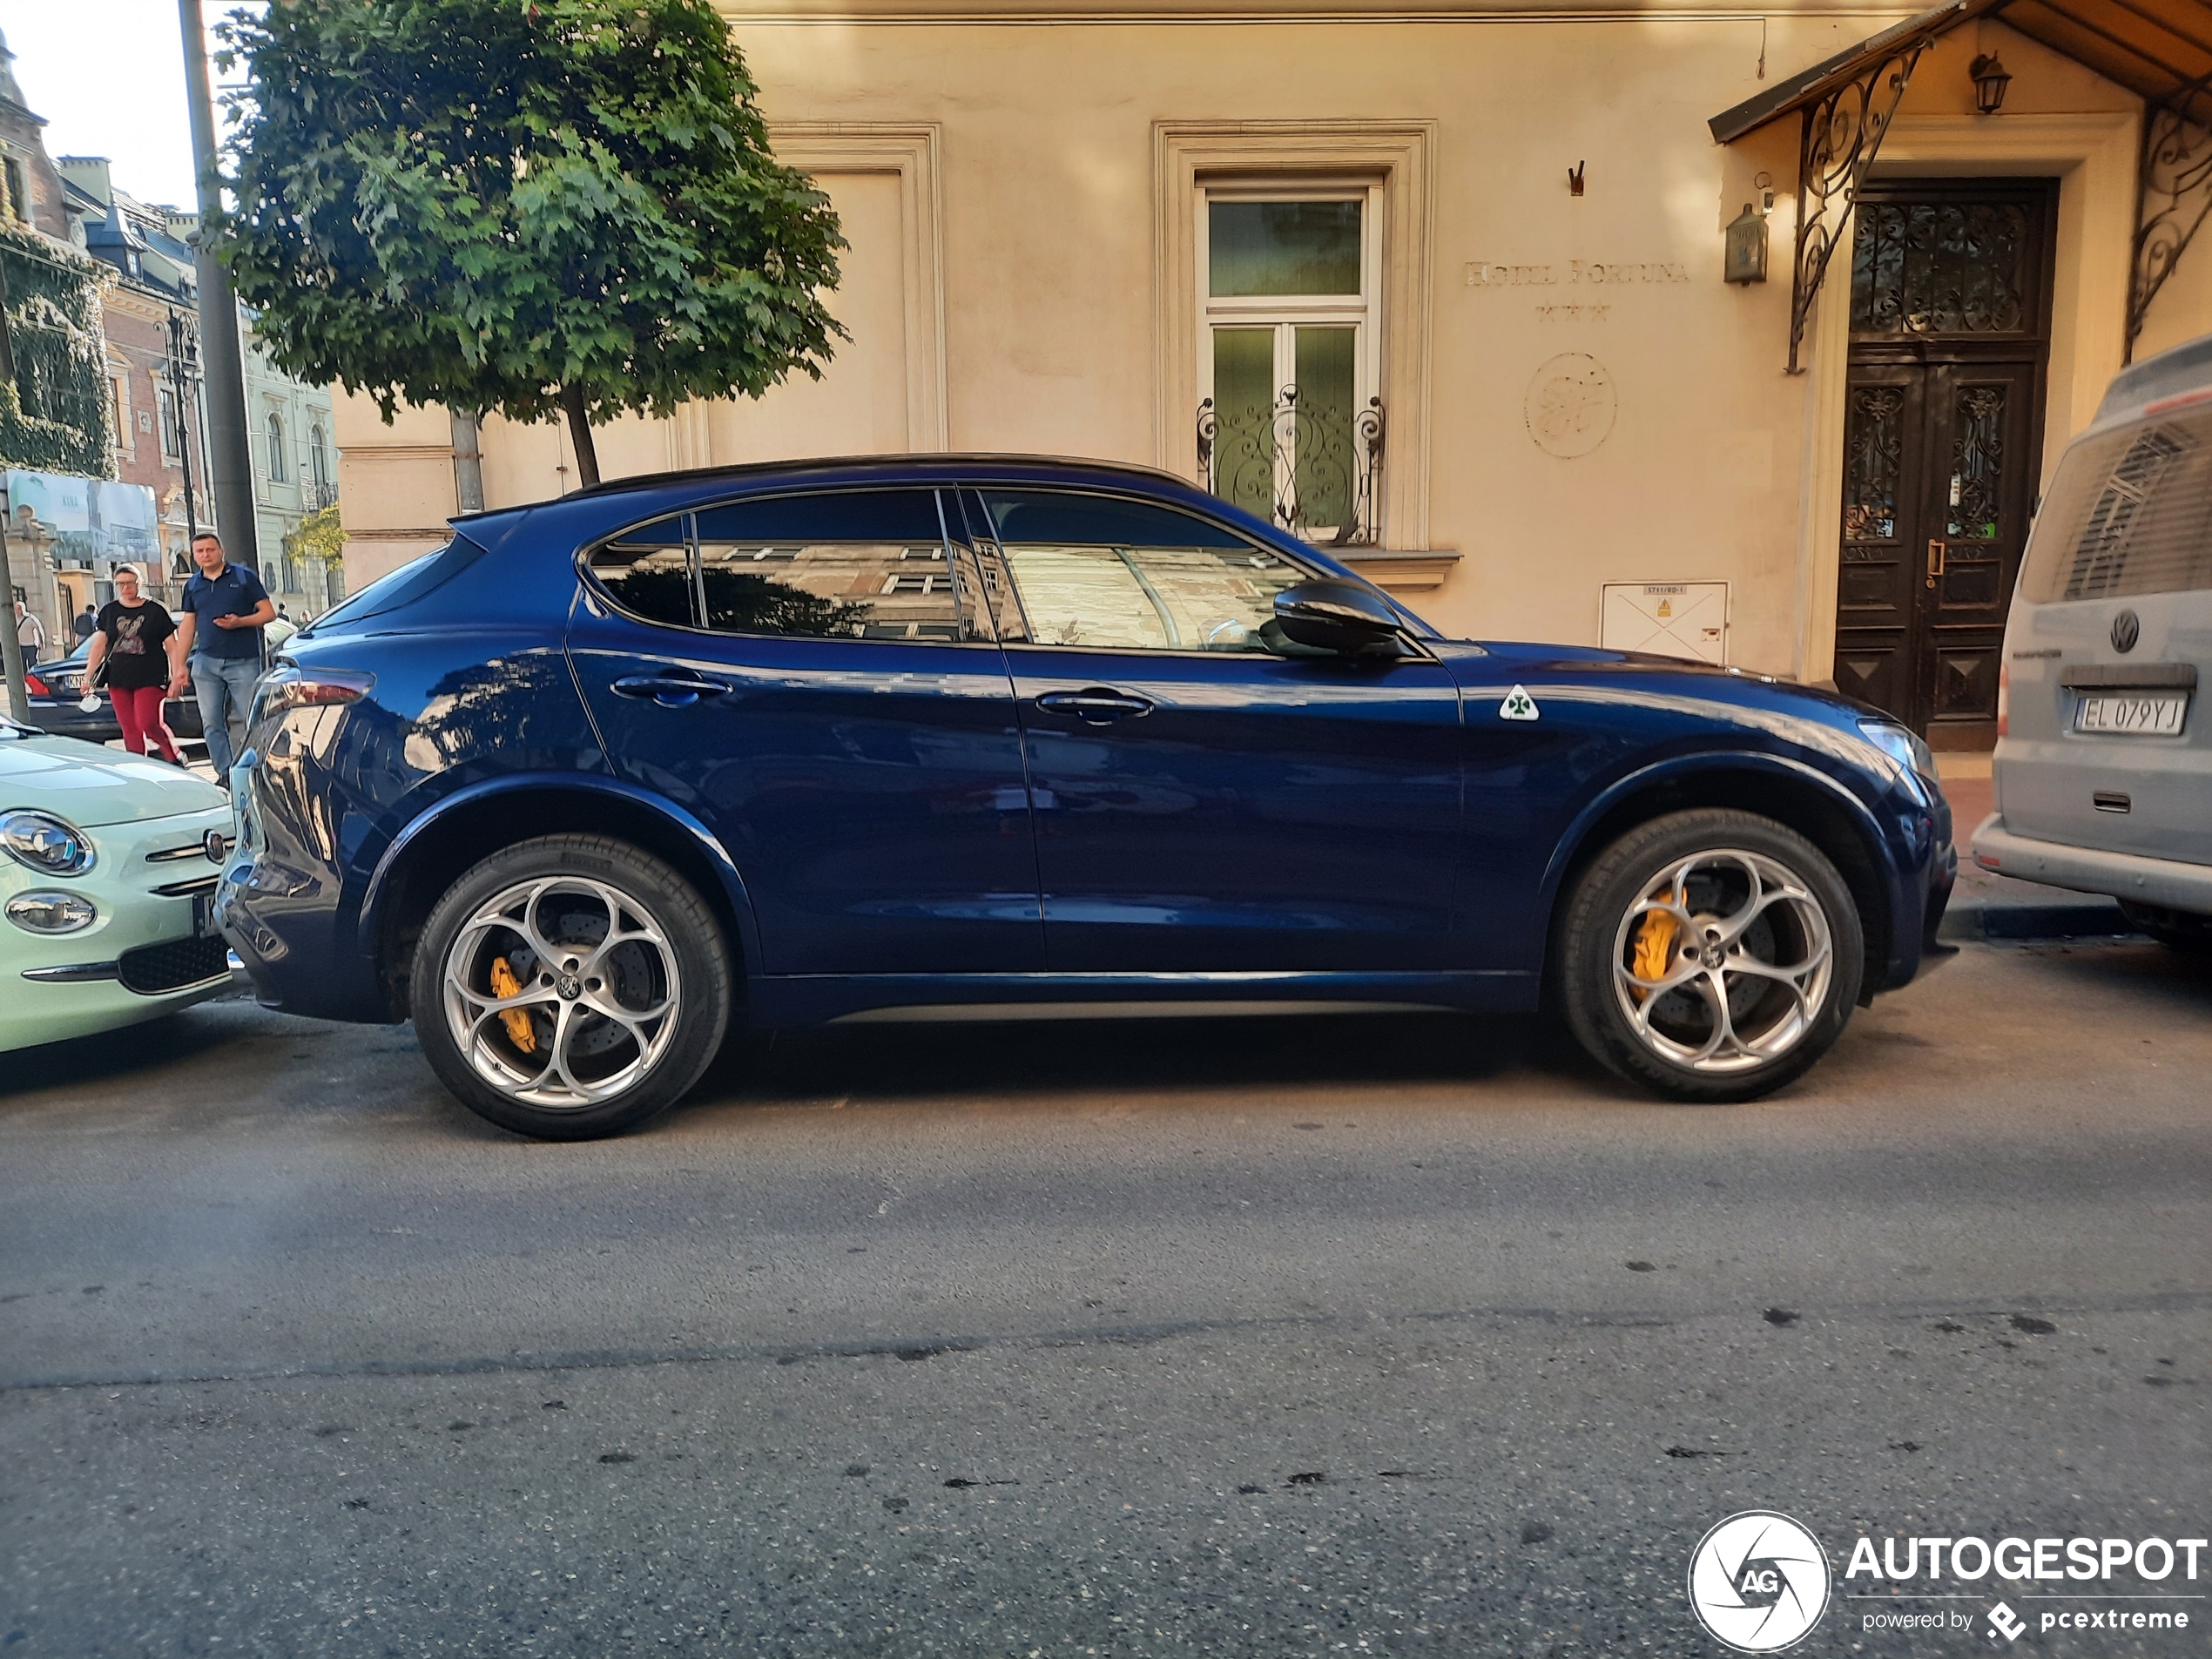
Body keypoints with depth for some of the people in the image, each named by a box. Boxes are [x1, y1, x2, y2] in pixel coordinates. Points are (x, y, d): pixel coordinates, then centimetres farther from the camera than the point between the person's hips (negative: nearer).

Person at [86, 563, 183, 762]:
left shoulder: (156, 611, 0)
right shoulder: (108, 611, 10)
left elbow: (172, 647, 0)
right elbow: (99, 645, 10)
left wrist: (176, 678, -6)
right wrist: (88, 675, 2)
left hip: (150, 679, -4)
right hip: (118, 680, 4)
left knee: (148, 724, -17)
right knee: (129, 730, 5)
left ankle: (176, 760, 1)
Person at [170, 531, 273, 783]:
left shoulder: (244, 577, 2)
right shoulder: (193, 586, 13)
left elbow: (268, 612, 0)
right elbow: (188, 627, 17)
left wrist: (240, 622, -18)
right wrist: (181, 666, 13)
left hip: (243, 662, -4)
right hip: (206, 662, 4)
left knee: (246, 721, -5)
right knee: (211, 723, 0)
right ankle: (225, 776, 5)